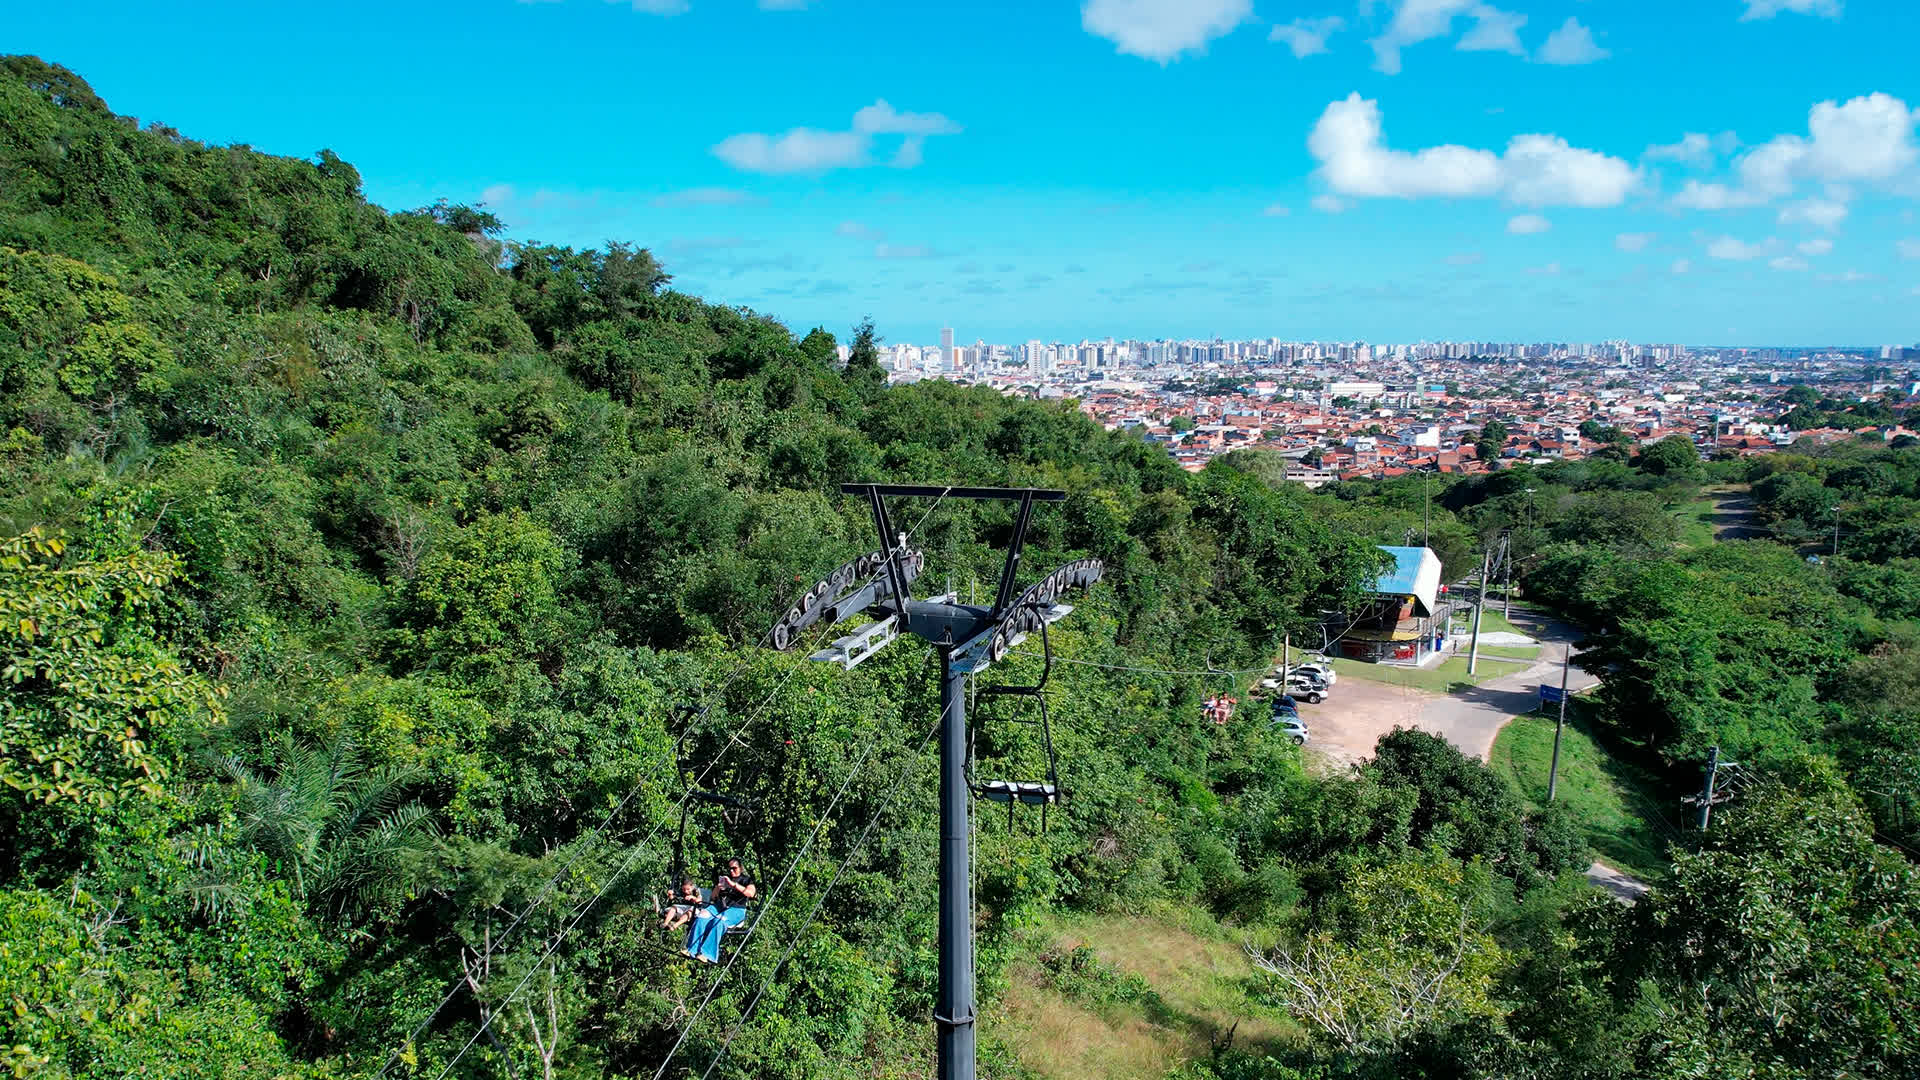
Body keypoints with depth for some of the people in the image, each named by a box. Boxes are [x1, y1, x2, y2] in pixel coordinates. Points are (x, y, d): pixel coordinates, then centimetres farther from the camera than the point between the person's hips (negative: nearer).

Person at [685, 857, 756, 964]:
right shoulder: (724, 878, 26)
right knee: (701, 918, -26)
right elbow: (713, 896, 26)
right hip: (718, 905, 5)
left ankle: (708, 954, -40)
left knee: (718, 922, -35)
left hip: (736, 909, -5)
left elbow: (751, 893, -11)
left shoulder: (746, 880, 11)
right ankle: (692, 949, -32)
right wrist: (718, 888, 3)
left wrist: (733, 884, -15)